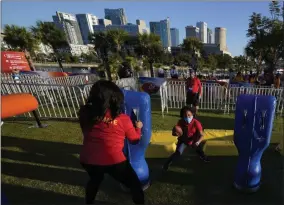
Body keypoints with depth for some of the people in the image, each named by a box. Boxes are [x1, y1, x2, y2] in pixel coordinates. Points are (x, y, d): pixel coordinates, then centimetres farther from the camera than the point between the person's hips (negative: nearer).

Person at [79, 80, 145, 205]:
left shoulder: (85, 114, -3)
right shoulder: (122, 119, -10)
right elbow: (135, 140, 3)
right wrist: (138, 127, 22)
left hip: (87, 159, 5)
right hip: (113, 161, -5)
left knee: (95, 179, 37)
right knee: (135, 185, 17)